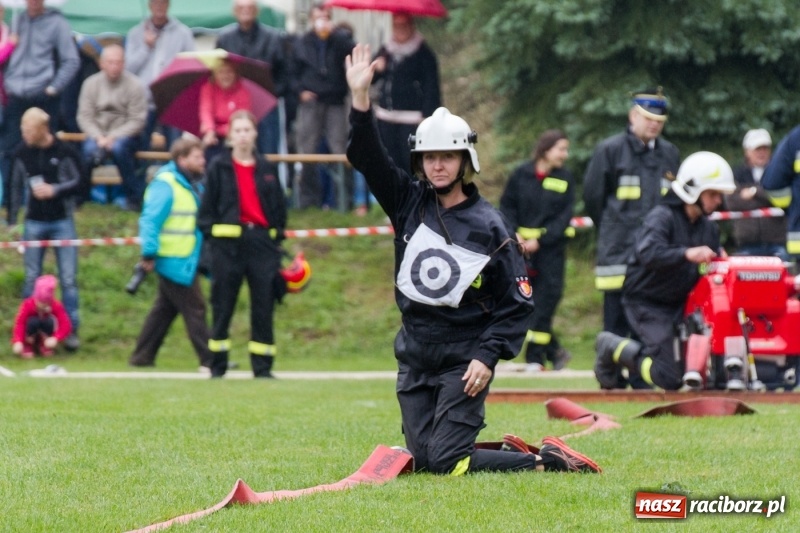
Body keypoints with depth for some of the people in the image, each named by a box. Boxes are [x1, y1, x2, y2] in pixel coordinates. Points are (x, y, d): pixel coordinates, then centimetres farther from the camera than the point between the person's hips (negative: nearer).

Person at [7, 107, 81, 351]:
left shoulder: (63, 152, -10)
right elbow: (16, 187, 6)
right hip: (34, 223, 2)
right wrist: (11, 220, 7)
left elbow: (78, 182, -4)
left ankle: (71, 330, 4)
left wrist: (54, 190, -18)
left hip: (62, 222, -2)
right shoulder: (22, 153, -2)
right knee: (31, 279, 6)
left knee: (68, 278, -2)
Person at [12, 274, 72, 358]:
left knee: (48, 321, -31)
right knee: (33, 321, -34)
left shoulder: (56, 306, -24)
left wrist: (56, 338, -48)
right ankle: (27, 346, -7)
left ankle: (44, 346, -4)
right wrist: (18, 342, -54)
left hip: (44, 334, 2)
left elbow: (66, 325, -30)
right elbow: (19, 323, -38)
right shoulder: (28, 305, -28)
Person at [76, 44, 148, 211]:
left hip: (125, 135, -2)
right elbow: (84, 116, 0)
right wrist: (99, 137, -17)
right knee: (89, 150, -33)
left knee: (119, 147, -36)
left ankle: (134, 197, -21)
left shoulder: (134, 85, -4)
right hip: (98, 134, 2)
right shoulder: (91, 83, 4)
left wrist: (114, 137, -18)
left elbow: (137, 121, -7)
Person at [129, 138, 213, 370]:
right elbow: (150, 220, -19)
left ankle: (142, 357, 18)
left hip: (186, 260, 10)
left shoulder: (192, 185, 15)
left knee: (165, 309, 13)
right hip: (174, 261, -10)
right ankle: (209, 359, -3)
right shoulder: (165, 184, -15)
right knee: (194, 309, -6)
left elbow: (201, 221, 22)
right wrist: (149, 254, -23)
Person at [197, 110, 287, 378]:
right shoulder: (219, 167, 4)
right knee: (222, 307, 1)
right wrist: (209, 232, -6)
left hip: (262, 241, 2)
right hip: (228, 243, -2)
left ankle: (262, 367, 6)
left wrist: (277, 237, 7)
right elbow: (208, 206, 4)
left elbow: (279, 206, 14)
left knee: (263, 306, 0)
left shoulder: (267, 169, 11)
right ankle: (217, 366, 8)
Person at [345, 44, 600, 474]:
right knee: (423, 460, 2)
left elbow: (518, 304, -6)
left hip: (464, 360, -5)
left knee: (447, 461, -15)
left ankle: (546, 460, 2)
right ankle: (509, 453, 24)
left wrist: (487, 357, -16)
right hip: (414, 357, 5)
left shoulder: (489, 227, -7)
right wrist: (360, 98, -18)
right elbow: (368, 158, -5)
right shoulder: (409, 203, 5)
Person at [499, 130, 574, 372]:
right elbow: (507, 205, 6)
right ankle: (554, 351, 13)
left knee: (545, 303, -5)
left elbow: (564, 217, -3)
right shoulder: (521, 175, 1)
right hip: (521, 245, 1)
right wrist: (514, 234, -8)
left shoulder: (565, 179, 1)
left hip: (551, 246, -1)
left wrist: (540, 241, -12)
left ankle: (535, 357, 1)